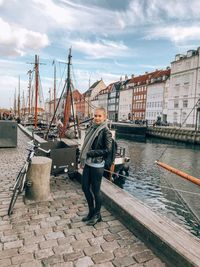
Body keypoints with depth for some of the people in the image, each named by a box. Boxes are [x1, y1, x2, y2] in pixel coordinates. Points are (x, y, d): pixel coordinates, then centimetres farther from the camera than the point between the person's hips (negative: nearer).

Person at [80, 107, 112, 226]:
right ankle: (91, 211, 35)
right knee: (85, 187, 14)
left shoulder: (106, 131, -12)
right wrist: (83, 159, 11)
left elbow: (108, 150, -14)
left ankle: (97, 215, 27)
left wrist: (91, 153, -16)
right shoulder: (92, 128, 7)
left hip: (97, 165, -7)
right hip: (88, 163, 7)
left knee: (95, 190, 5)